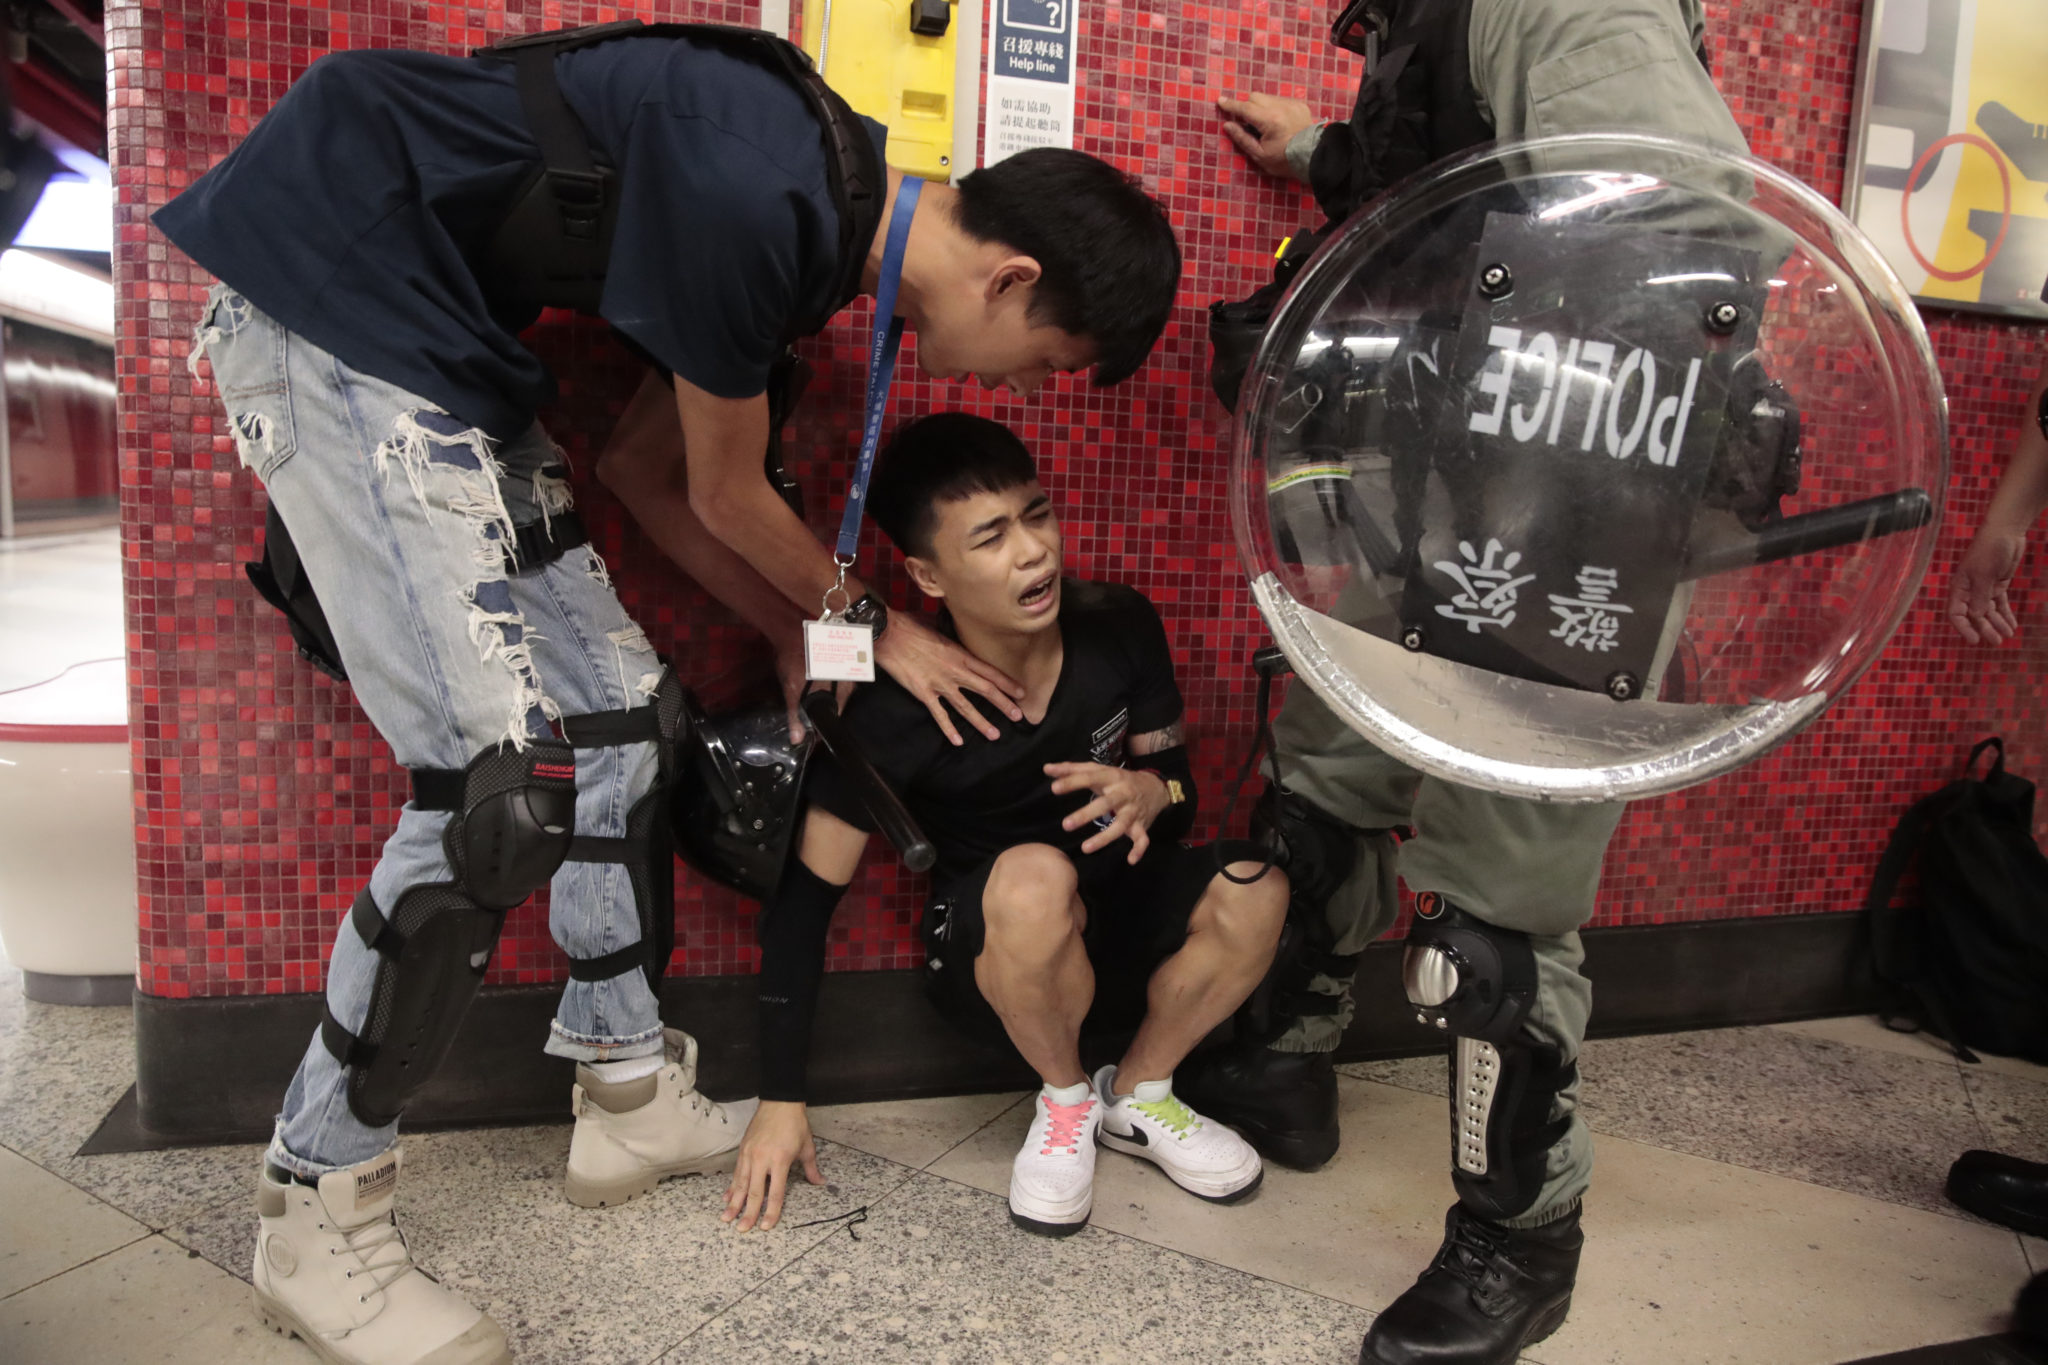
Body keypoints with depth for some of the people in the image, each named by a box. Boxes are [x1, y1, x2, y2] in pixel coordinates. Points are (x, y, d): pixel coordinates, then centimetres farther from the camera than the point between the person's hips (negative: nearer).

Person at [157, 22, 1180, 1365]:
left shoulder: (819, 211, 5)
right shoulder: (756, 197, -25)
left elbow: (653, 475, 12)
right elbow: (729, 499, -11)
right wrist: (872, 631, 6)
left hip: (445, 342, 10)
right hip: (324, 296, -10)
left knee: (621, 710, 6)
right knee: (512, 775, -16)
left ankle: (631, 1100, 21)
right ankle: (318, 1217, 1)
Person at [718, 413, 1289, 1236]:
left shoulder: (1119, 627, -14)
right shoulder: (896, 711, -23)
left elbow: (1180, 785, -1)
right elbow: (806, 896, -16)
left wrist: (1153, 794, -27)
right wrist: (780, 1100, -15)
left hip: (1118, 926, 4)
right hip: (985, 952, -3)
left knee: (1253, 889, -26)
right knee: (1036, 876, -37)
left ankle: (1136, 1097, 2)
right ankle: (1064, 1102, -6)